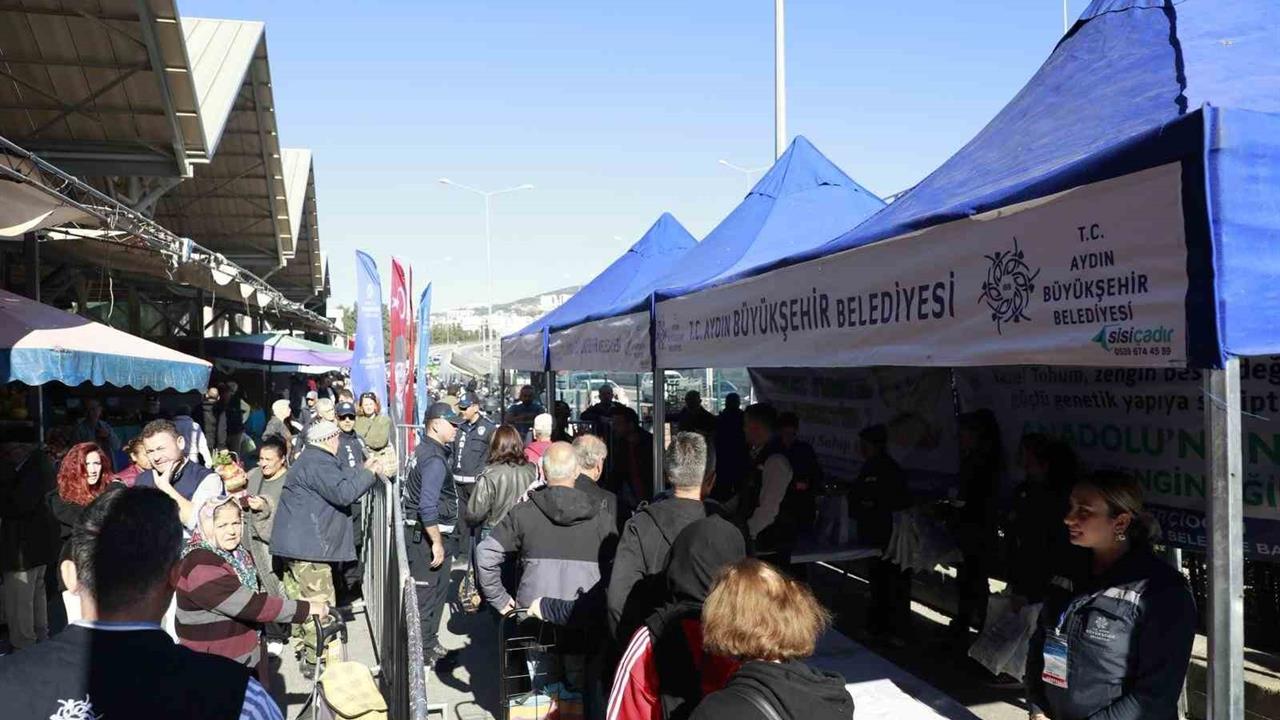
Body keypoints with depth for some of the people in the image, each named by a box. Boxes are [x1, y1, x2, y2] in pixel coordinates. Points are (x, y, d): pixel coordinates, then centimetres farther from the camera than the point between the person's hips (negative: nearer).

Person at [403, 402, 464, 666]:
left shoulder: (422, 451, 13)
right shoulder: (434, 459, -20)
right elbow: (427, 507, -26)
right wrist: (437, 543, -22)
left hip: (423, 534, 10)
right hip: (429, 536, -10)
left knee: (434, 592, 18)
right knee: (428, 595, -1)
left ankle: (429, 644, 28)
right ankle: (425, 652, 8)